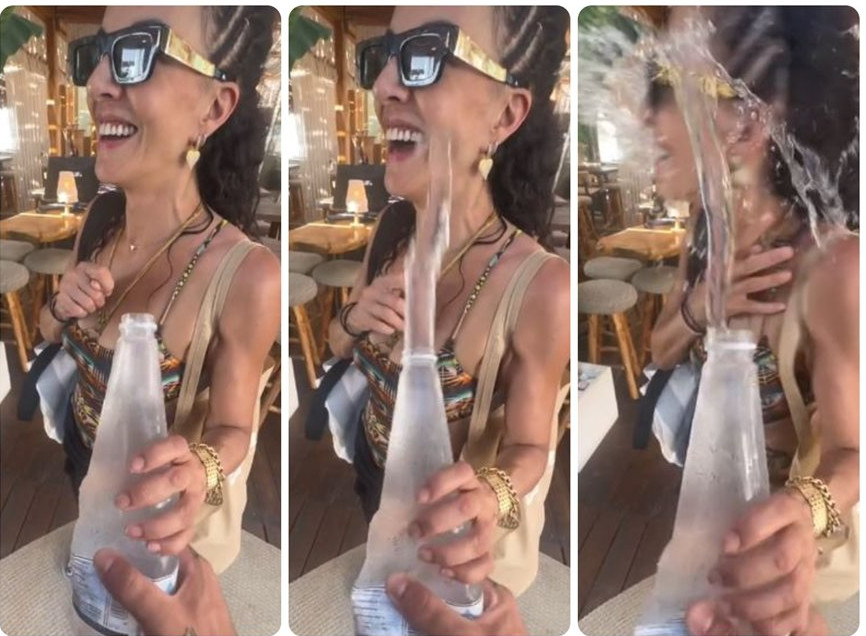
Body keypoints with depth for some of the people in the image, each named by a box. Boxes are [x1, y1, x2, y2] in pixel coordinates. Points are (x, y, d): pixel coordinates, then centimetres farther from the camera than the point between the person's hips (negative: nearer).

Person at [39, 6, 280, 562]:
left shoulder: (247, 276, -33)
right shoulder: (101, 217, -14)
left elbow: (232, 427, -21)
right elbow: (52, 338, 3)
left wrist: (199, 470, -44)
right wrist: (62, 308, -20)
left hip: (143, 486, -5)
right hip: (78, 448, 5)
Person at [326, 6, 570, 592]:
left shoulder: (538, 286, -32)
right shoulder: (392, 229, -13)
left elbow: (529, 446, -21)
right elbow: (339, 348, 3)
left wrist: (490, 496, -43)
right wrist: (355, 319, -20)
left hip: (433, 498, -5)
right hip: (368, 460, 5)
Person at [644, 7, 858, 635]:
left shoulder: (832, 269, -29)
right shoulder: (706, 229, -8)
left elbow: (848, 450, -26)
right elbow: (660, 353, 3)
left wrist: (806, 515, -48)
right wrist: (698, 307, -20)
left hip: (783, 529, -6)